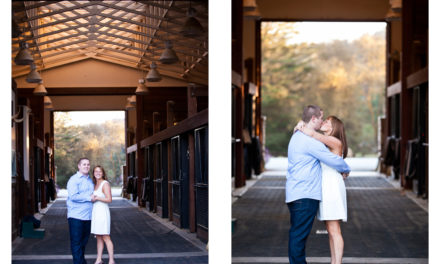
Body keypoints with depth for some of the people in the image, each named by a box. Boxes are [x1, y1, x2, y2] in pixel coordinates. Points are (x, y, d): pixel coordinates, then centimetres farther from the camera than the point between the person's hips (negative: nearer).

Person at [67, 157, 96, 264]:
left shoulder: (90, 180, 17)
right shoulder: (74, 179, -7)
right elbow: (73, 196, -19)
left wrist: (94, 197, 12)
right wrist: (89, 198, -14)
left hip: (87, 216, 7)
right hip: (76, 216, -7)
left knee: (84, 240, 14)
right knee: (76, 241, -4)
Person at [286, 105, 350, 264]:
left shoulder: (297, 136, 17)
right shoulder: (310, 140, -15)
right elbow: (333, 160, -13)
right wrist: (346, 170, 6)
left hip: (294, 194, 10)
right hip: (305, 196, -10)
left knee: (297, 233, 13)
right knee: (300, 234, -7)